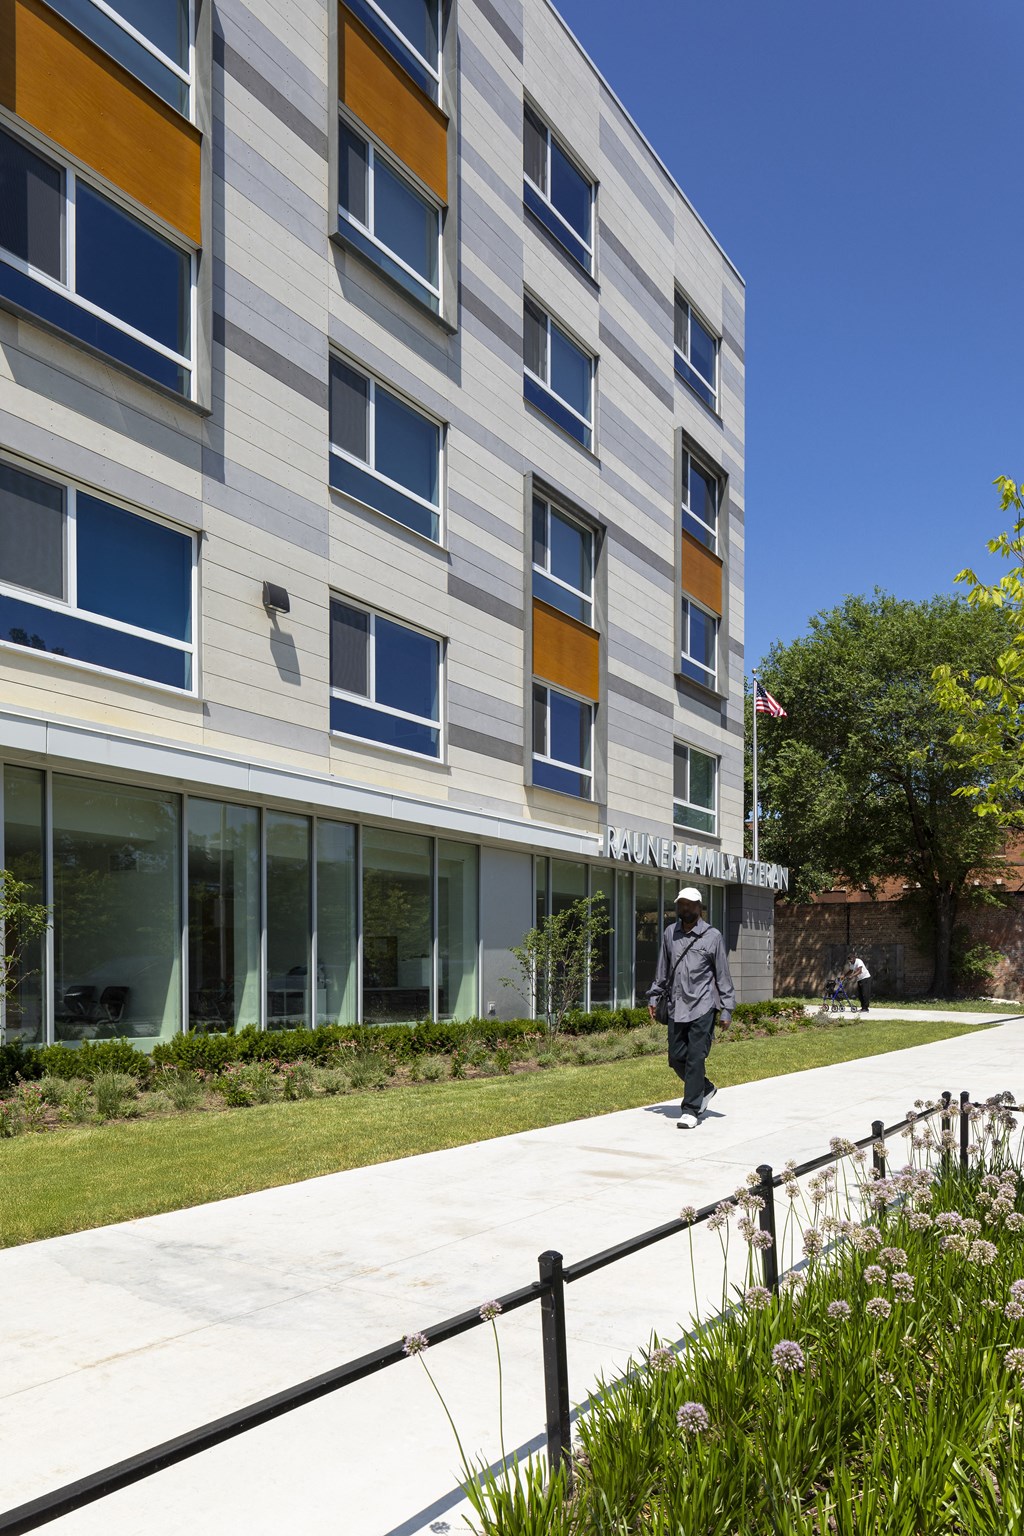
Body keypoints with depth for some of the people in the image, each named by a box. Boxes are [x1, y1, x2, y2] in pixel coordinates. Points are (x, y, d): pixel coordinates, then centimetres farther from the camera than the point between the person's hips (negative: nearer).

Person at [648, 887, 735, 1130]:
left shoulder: (712, 936, -1)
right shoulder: (670, 933, 10)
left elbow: (723, 975, 1)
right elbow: (662, 969, 19)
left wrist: (726, 1009, -2)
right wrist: (654, 997, 14)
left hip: (702, 1007, -4)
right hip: (676, 1007, 5)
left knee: (695, 1058, -7)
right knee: (676, 1058, 7)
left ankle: (691, 1110, 1)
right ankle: (705, 1088, 32)